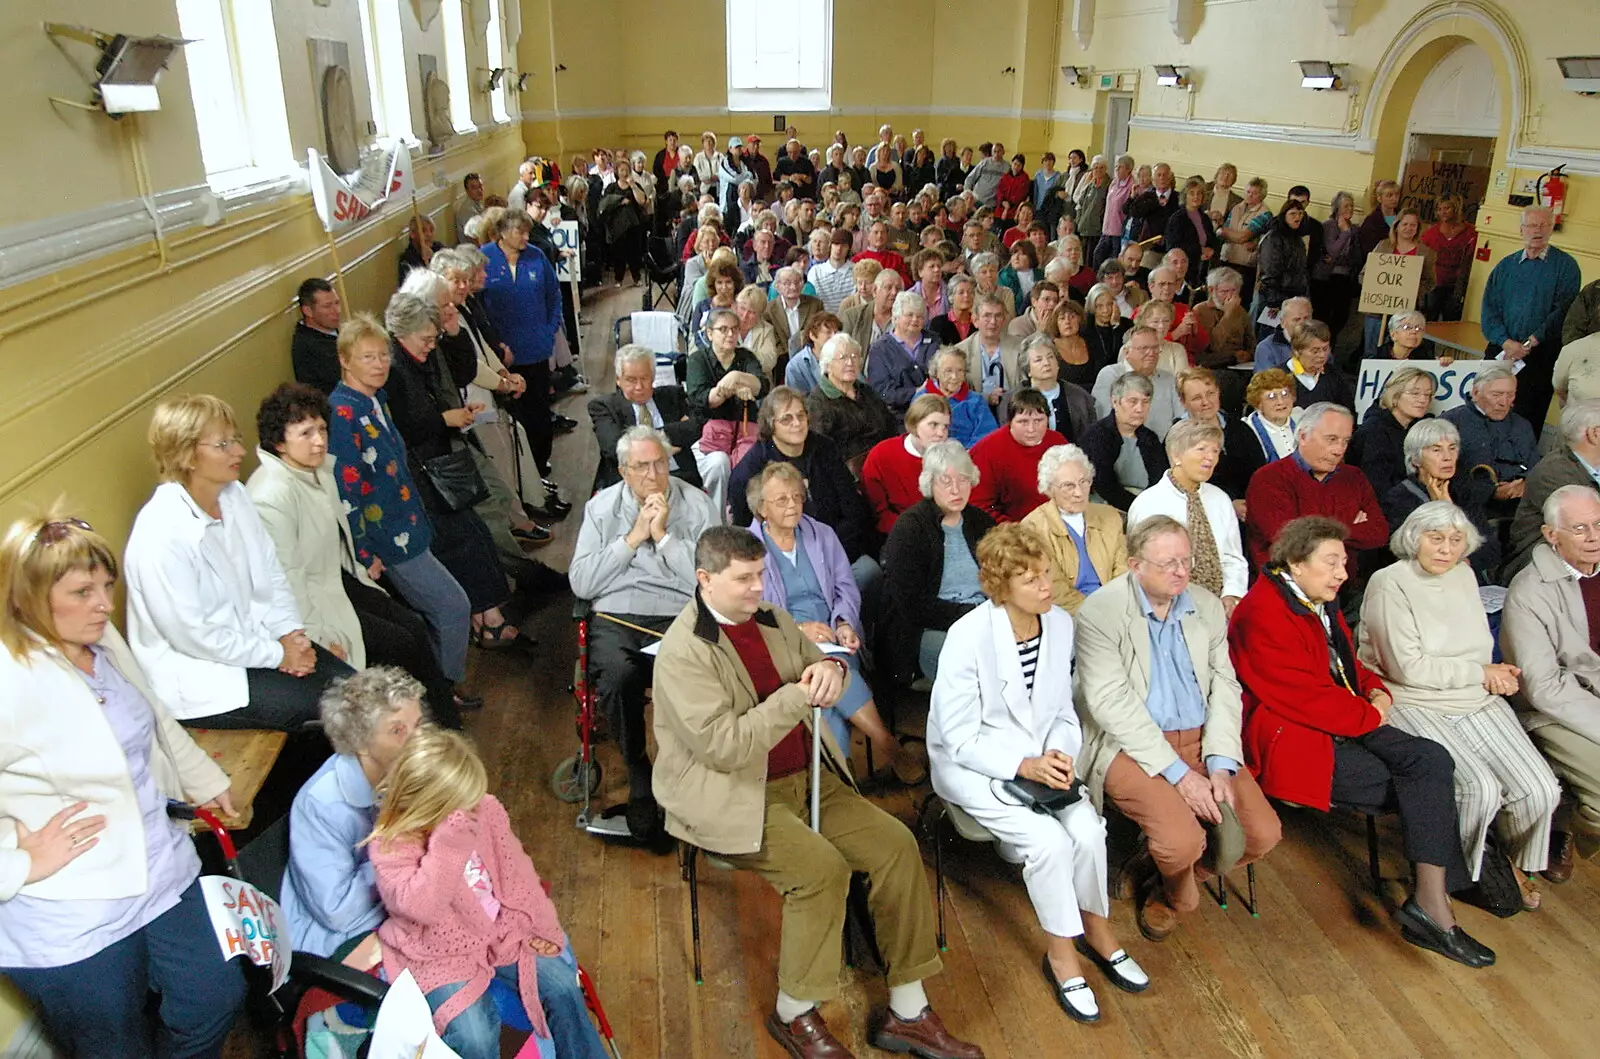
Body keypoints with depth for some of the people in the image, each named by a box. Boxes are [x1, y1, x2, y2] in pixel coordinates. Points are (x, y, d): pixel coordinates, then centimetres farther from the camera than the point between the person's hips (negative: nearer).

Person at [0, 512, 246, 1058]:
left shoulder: (102, 640, 1)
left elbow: (155, 719, 20)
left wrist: (204, 779, 26)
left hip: (161, 874, 7)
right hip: (72, 919, -7)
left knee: (216, 1001, 14)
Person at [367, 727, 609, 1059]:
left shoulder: (484, 809, -6)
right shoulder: (389, 846, -19)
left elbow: (516, 872, 6)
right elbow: (420, 906, -34)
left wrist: (542, 925, 6)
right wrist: (448, 845, -41)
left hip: (500, 931, 5)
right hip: (440, 952, -4)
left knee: (562, 985, -4)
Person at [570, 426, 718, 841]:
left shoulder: (697, 506, 6)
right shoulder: (601, 507, 11)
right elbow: (581, 583, 1)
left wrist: (664, 536, -8)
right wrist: (633, 537, -5)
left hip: (680, 618, -1)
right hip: (616, 618, 1)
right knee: (617, 676, -33)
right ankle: (638, 773, -9)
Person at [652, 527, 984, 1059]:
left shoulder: (769, 617, 5)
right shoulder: (684, 651, -17)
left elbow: (819, 663, 17)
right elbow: (724, 745, -24)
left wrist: (830, 667, -8)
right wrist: (798, 696, -23)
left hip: (803, 776, 8)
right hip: (731, 797, -7)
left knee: (896, 845, -7)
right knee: (822, 869, -27)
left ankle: (906, 1013, 5)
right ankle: (793, 1015, -2)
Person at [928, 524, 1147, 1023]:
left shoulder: (1061, 624, -4)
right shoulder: (968, 637, -21)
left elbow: (1064, 711, 6)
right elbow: (960, 738, -16)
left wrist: (1059, 755, -13)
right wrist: (1024, 766, -26)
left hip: (1039, 760, 5)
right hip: (972, 765, -5)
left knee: (1088, 830, -20)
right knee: (1049, 841, -25)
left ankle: (1096, 930, 8)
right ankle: (1062, 954, 0)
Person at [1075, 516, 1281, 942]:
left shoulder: (1208, 606, 6)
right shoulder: (1099, 613, -13)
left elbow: (1224, 685, 5)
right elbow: (1113, 704, -18)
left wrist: (1221, 764, -10)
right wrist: (1179, 773, -21)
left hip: (1200, 738, 6)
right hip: (1132, 746, -6)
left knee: (1263, 833, -9)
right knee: (1183, 840, -26)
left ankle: (1157, 872, 16)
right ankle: (1176, 892, 14)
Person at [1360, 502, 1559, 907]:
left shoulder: (1464, 575, 12)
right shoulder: (1389, 584, -11)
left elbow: (1480, 650, 21)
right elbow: (1408, 668, -15)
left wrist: (1493, 675, -1)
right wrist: (1480, 673, -7)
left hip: (1476, 702, 7)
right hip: (1414, 705, -6)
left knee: (1539, 790, -11)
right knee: (1480, 788, -25)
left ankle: (1514, 860, 20)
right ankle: (1460, 868, 5)